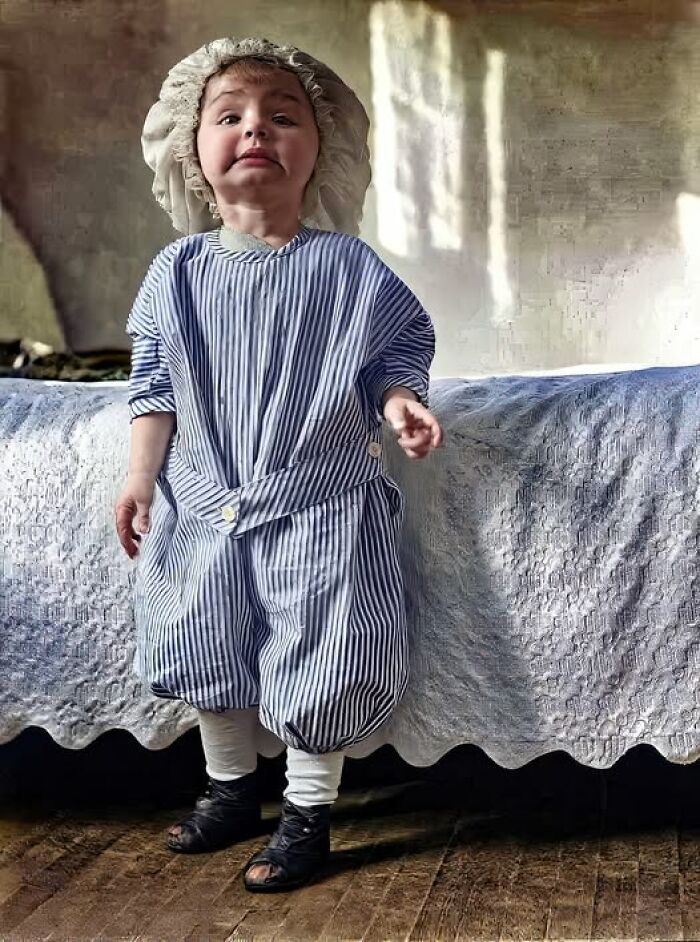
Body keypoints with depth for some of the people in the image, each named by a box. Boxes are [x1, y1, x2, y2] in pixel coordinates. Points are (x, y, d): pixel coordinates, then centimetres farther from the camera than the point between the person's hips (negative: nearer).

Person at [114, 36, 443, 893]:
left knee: (316, 663, 0)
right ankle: (230, 789, 37)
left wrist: (398, 403, -19)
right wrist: (141, 474, 2)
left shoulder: (350, 269, -7)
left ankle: (307, 814, 22)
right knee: (208, 657, 14)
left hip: (321, 507, -3)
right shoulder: (177, 272, 1)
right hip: (203, 504, 3)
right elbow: (155, 385, 7)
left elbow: (396, 353, 1)